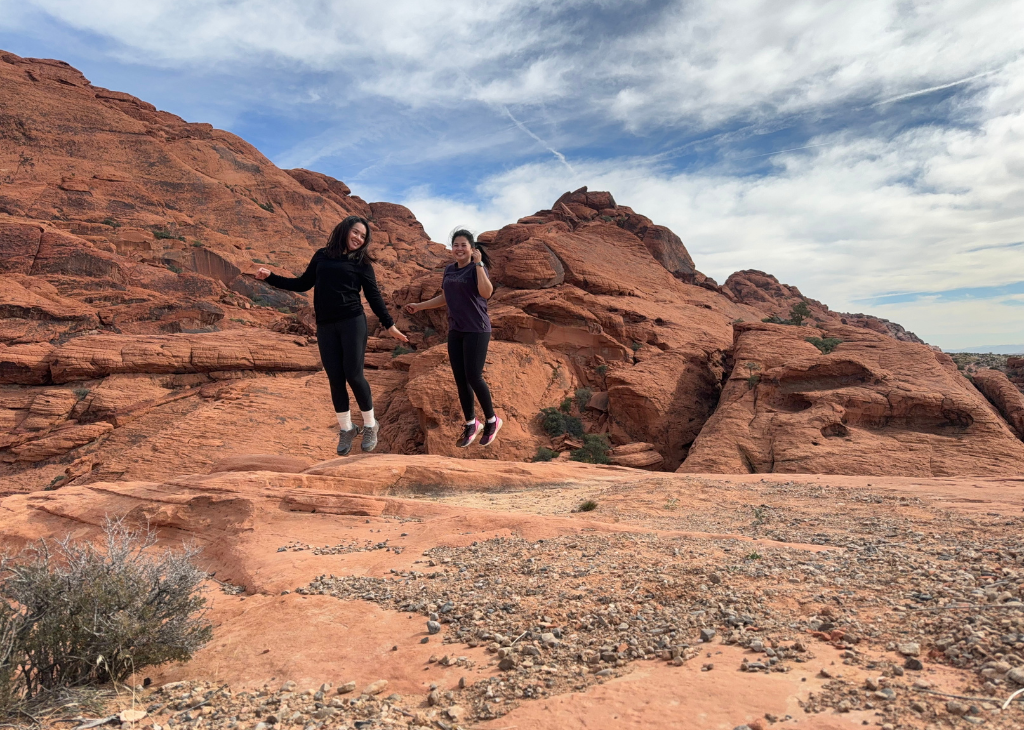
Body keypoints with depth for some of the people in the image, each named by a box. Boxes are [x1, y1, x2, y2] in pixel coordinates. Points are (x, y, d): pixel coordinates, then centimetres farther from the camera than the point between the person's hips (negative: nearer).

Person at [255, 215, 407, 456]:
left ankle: (370, 425, 11)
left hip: (353, 323, -2)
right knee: (335, 379, 3)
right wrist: (271, 277, 12)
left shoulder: (361, 263, 7)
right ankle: (346, 429, 18)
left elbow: (373, 296, 6)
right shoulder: (322, 256, 13)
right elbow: (303, 284, 19)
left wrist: (389, 324, 1)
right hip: (326, 327, 3)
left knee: (353, 375, -8)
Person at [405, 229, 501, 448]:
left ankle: (492, 420, 13)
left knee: (473, 378, -7)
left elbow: (486, 293, -27)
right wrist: (419, 306, 15)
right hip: (455, 331, 6)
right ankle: (471, 424, 20)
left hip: (477, 331, -6)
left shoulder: (477, 268, -9)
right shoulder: (449, 270, 10)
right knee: (460, 379, 6)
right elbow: (444, 298, 21)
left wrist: (478, 263, -25)